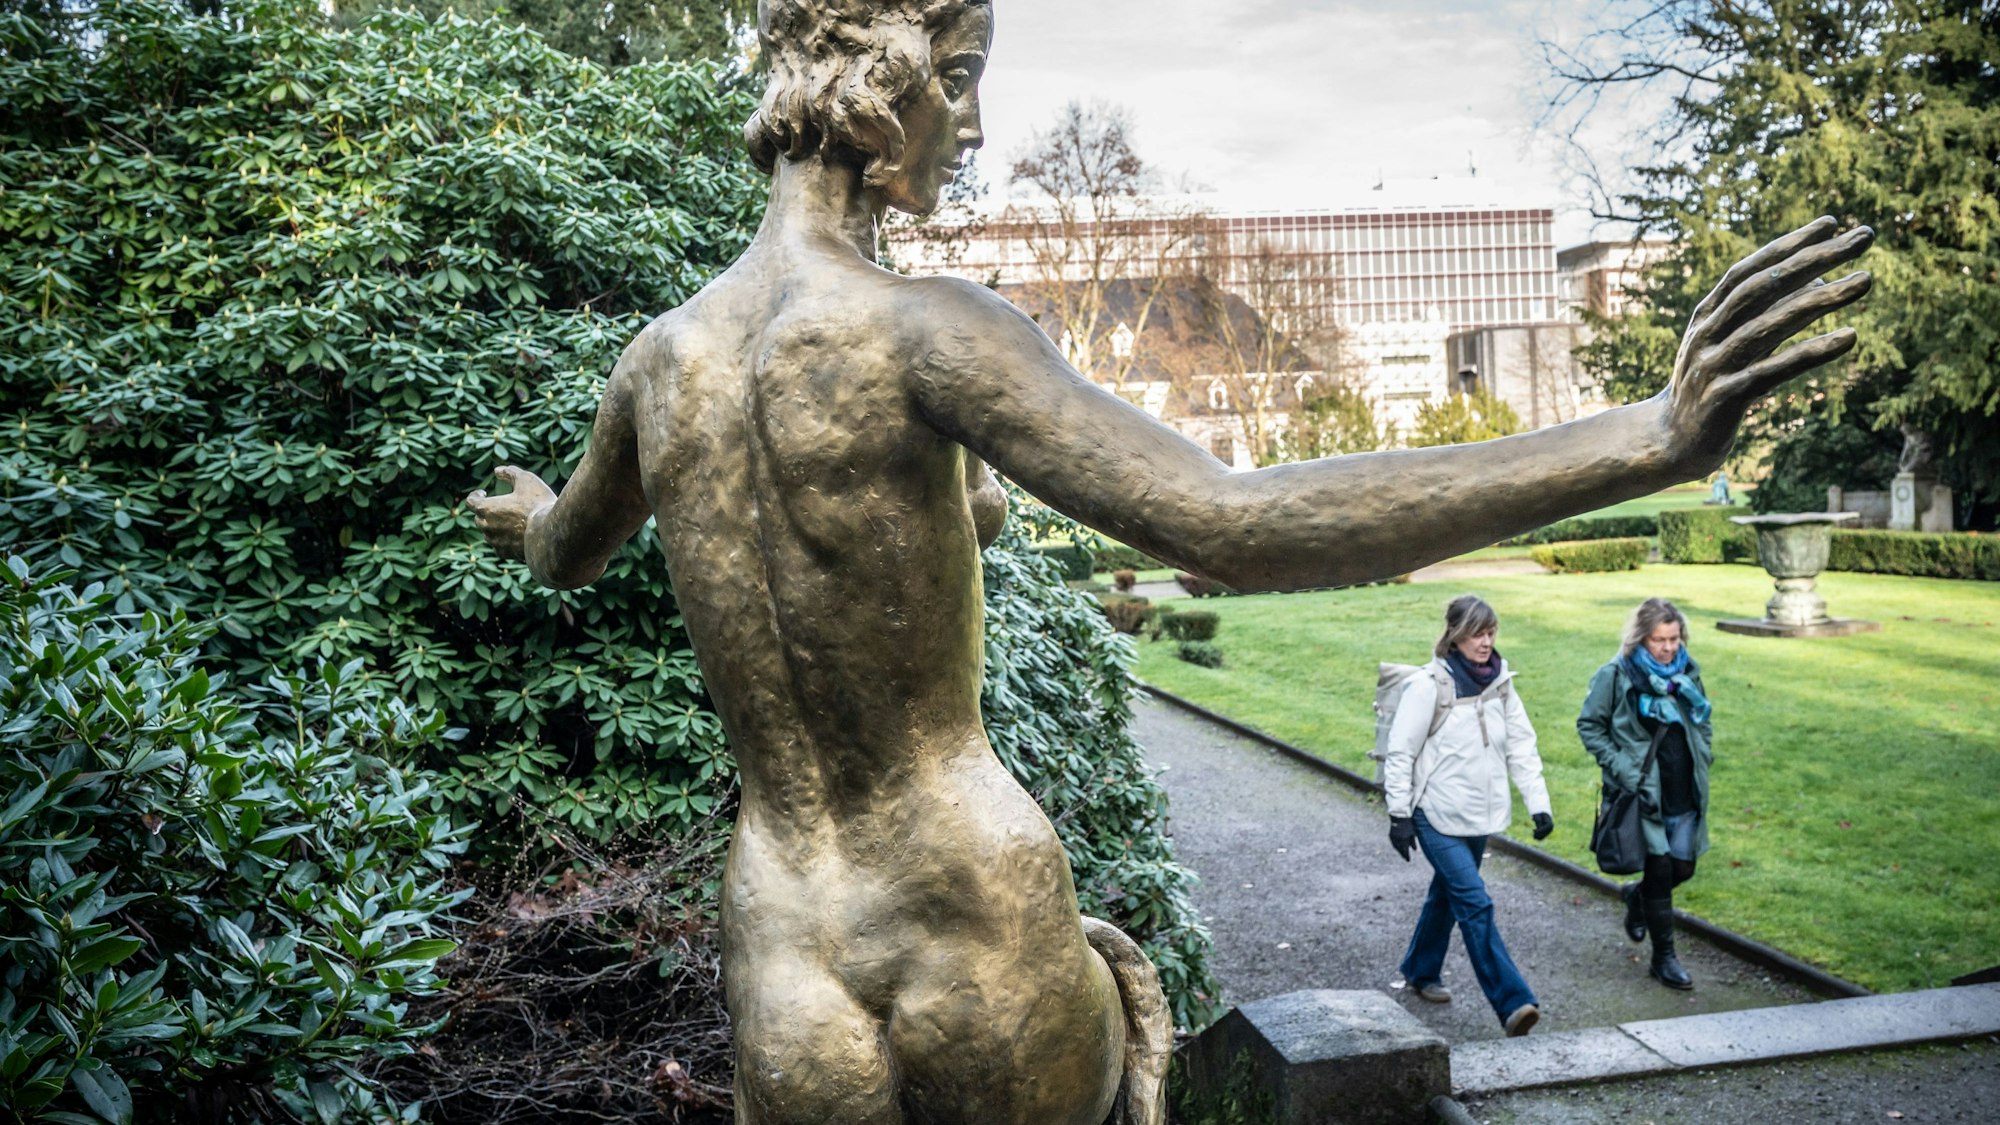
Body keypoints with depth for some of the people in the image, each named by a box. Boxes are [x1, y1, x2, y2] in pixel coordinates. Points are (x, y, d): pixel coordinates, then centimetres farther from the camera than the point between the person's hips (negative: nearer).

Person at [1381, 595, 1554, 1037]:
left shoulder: (1500, 682, 3)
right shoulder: (1429, 686, -14)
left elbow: (1521, 746, 7)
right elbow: (1400, 753, -10)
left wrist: (1539, 803, 1)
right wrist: (1399, 815, -10)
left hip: (1480, 817, 6)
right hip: (1438, 817, -6)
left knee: (1447, 895, 20)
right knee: (1476, 905, -13)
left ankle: (1421, 970, 39)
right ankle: (1512, 1002, -12)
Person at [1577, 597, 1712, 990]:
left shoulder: (1687, 670, 4)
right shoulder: (1616, 675, -12)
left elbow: (1702, 720, 20)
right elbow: (1589, 725, -6)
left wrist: (1702, 759, 7)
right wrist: (1621, 769, -12)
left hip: (1685, 794, 5)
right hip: (1644, 794, -5)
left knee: (1683, 869, 9)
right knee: (1659, 872, -1)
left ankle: (1635, 895, 41)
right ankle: (1664, 957, 14)